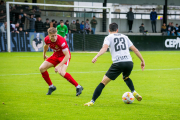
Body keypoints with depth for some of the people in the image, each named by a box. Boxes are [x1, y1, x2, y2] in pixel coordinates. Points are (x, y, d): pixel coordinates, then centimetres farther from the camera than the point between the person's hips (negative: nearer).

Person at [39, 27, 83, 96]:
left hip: (64, 56, -7)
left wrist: (59, 66, -42)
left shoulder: (61, 41, -34)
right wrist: (44, 54, 29)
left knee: (61, 72, -31)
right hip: (56, 55, 7)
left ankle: (78, 87, -17)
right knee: (42, 68, -5)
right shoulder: (47, 39, -15)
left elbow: (67, 56, -35)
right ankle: (51, 87, 14)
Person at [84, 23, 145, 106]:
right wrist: (142, 60, 29)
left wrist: (96, 56, -24)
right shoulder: (124, 37, 24)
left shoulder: (109, 37, 11)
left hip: (118, 63, -4)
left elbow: (105, 48, -11)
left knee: (104, 82, 2)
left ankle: (92, 101, -4)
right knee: (126, 77, 36)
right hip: (129, 62, 4)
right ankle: (134, 92, 16)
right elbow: (135, 50, 21)